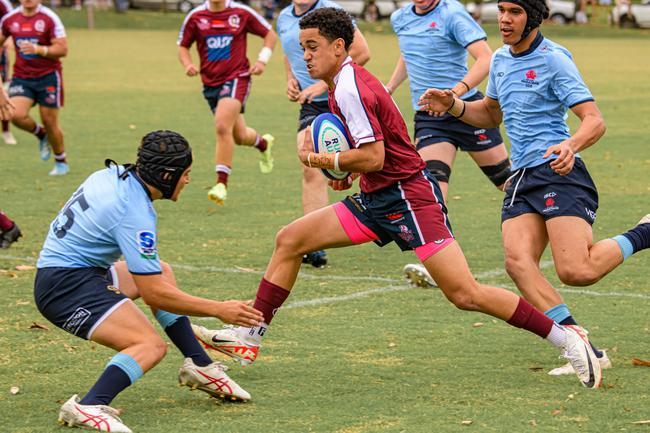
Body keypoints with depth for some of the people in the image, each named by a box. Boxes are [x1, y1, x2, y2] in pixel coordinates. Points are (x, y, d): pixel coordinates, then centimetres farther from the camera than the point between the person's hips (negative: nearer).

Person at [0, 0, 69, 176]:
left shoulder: (50, 18, -11)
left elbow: (62, 49, -14)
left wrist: (38, 49, -27)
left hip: (48, 76, -3)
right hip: (21, 77, 3)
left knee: (50, 121, 1)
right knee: (17, 115, -18)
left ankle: (61, 162, 24)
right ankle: (41, 134, 15)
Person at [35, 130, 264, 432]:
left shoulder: (114, 175, 4)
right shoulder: (134, 213, -22)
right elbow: (154, 294, -20)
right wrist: (219, 310, -14)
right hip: (64, 285, -10)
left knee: (162, 271, 21)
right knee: (151, 346, -21)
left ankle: (199, 366, 24)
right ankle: (88, 407, -35)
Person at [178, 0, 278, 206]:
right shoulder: (195, 16, 0)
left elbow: (270, 34, 7)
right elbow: (183, 46, 12)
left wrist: (262, 60, -6)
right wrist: (188, 65, -9)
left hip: (237, 78, -4)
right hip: (210, 82, 4)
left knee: (223, 127, -24)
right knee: (240, 136, 13)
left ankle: (221, 183, -18)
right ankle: (263, 143, 49)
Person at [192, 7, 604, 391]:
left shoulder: (349, 88, -17)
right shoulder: (348, 81, 14)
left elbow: (374, 156, -22)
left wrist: (322, 161, -9)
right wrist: (350, 173, 13)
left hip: (408, 197, -11)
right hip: (377, 200, 11)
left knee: (465, 295, -16)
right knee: (289, 240, 6)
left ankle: (565, 336, -8)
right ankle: (248, 337, 12)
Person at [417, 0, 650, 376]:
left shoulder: (553, 59, -7)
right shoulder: (501, 60, 16)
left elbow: (595, 120, -13)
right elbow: (491, 114, 33)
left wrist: (571, 146, -34)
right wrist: (453, 105, 15)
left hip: (559, 173, -7)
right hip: (522, 178, 7)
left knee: (576, 271, -21)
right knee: (518, 261, -19)